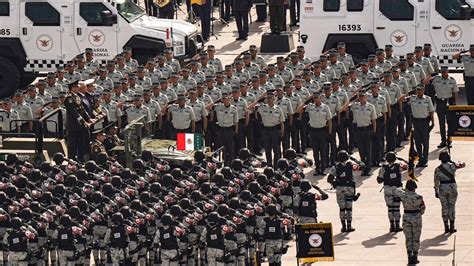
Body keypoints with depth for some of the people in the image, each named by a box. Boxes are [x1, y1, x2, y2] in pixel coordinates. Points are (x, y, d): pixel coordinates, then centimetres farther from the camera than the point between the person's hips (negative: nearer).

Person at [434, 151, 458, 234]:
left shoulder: (438, 169, -6)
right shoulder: (452, 166, -9)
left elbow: (436, 181, -4)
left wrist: (436, 191, 5)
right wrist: (450, 161, 12)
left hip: (442, 188, 1)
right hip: (452, 187, -1)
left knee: (444, 207, 9)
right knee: (452, 207, 6)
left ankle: (446, 227, 9)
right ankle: (452, 227, 6)